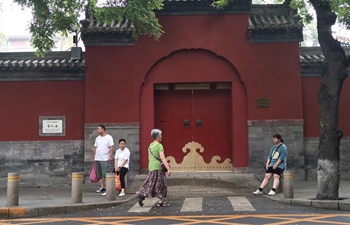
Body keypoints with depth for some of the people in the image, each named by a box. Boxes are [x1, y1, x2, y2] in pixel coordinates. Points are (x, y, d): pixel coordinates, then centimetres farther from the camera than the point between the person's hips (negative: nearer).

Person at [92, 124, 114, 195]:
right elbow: (95, 148, 17)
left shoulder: (109, 137, -2)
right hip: (97, 159, 7)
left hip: (105, 159, -6)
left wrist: (110, 156, -16)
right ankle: (102, 187, 13)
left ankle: (106, 189, -9)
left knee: (104, 174, -10)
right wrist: (93, 157, 13)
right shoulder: (97, 138, 16)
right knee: (99, 175, 7)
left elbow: (111, 148, -8)